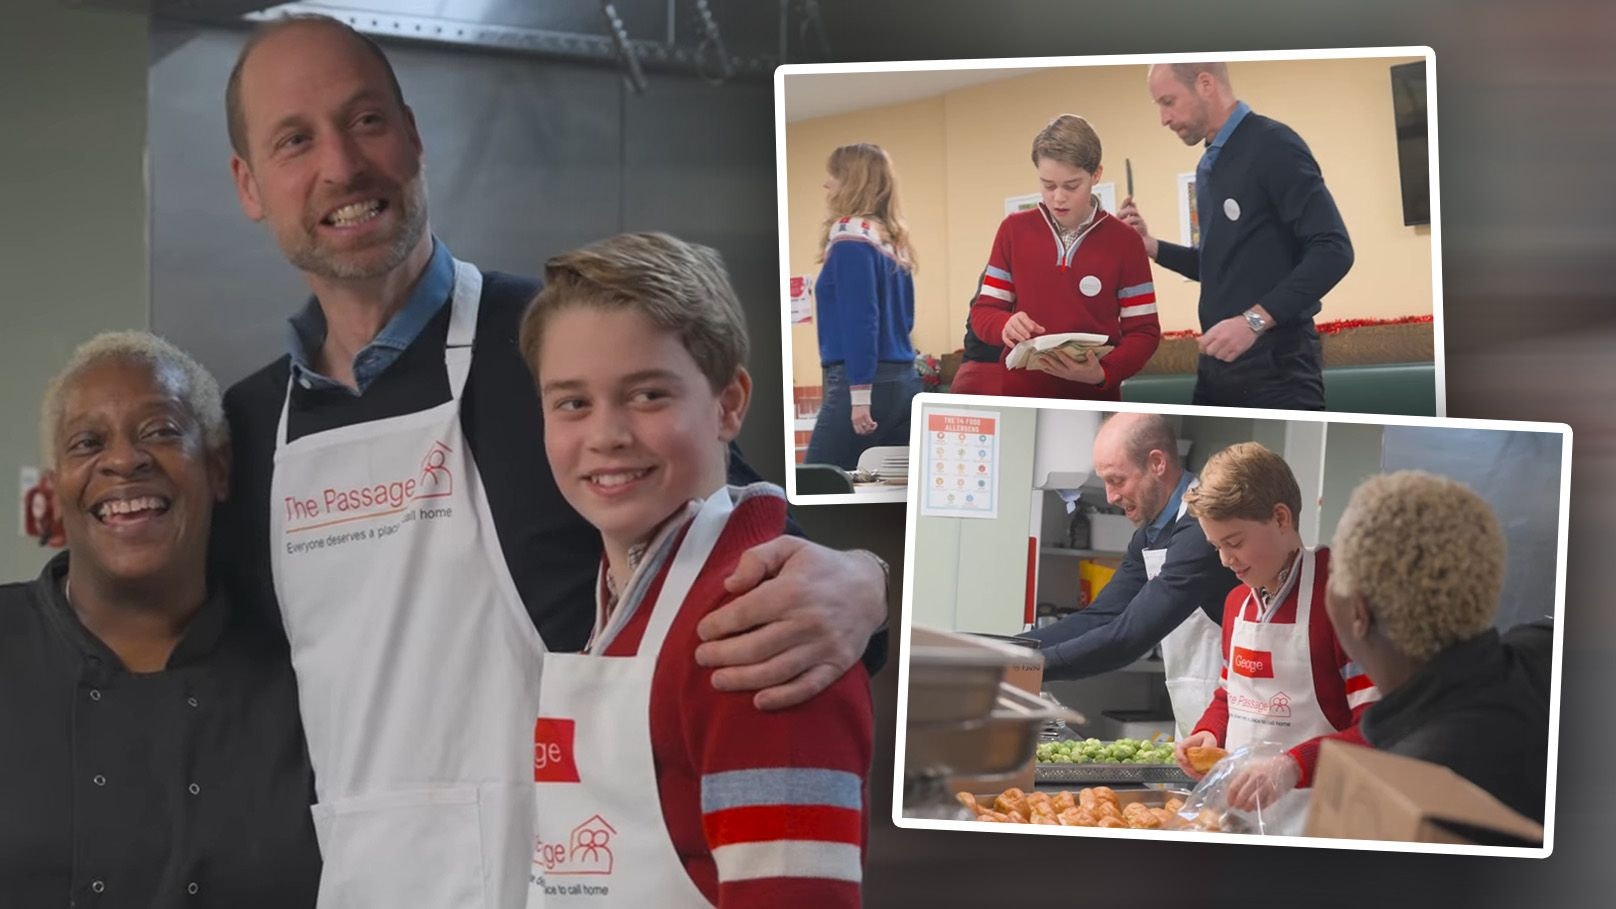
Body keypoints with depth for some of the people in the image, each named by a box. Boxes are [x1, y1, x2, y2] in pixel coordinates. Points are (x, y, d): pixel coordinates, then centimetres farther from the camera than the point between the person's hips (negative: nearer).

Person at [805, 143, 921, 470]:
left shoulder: (852, 235, -9)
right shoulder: (893, 241, 16)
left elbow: (858, 320, -16)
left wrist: (860, 394, -20)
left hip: (864, 382, -8)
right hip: (903, 381, 8)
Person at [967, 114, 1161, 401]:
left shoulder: (1123, 241, -2)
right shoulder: (1014, 230, 4)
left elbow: (1143, 331, -2)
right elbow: (983, 311, 6)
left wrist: (1102, 373, -20)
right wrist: (1005, 326, -17)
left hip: (1094, 400, -1)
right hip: (1020, 395, 2)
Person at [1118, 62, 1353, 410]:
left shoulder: (1273, 145, -10)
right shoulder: (1208, 166, 16)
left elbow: (1332, 250, -18)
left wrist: (1255, 320, -24)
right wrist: (1149, 245, 10)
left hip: (1274, 359, -8)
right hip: (1217, 359, 8)